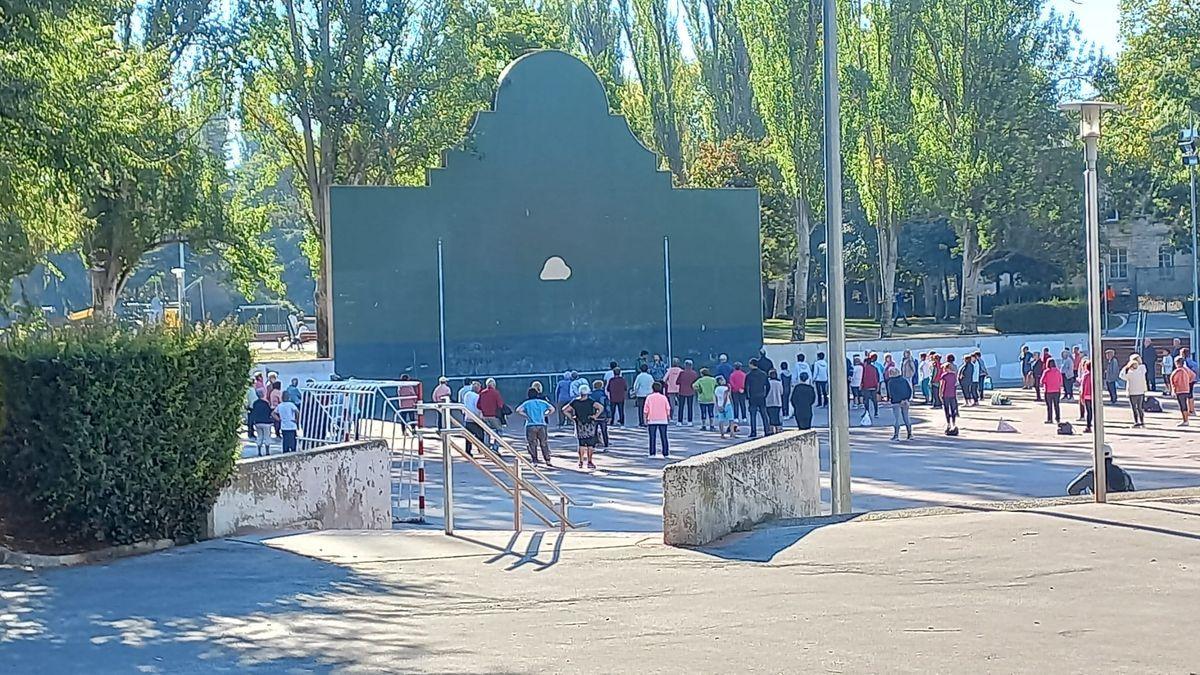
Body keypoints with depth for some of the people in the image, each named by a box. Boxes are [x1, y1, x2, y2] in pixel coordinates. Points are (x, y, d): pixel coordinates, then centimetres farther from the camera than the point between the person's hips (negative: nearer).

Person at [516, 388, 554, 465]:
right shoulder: (542, 402, 8)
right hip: (542, 425, 1)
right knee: (544, 444, 10)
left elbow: (518, 410, -9)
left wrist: (526, 416, 0)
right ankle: (548, 461, 8)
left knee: (532, 444, 7)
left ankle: (535, 461, 3)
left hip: (531, 425, -1)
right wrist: (544, 415, 10)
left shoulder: (527, 403, 3)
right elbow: (552, 409, 7)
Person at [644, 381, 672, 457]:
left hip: (652, 420, 0)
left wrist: (646, 418, 7)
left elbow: (645, 410, -2)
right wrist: (668, 417, 14)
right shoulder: (664, 397, 0)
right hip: (663, 420, 0)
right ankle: (666, 454, 4)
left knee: (652, 438, 4)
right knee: (664, 437, 5)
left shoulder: (649, 397, 0)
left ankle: (652, 453, 0)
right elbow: (668, 409, 2)